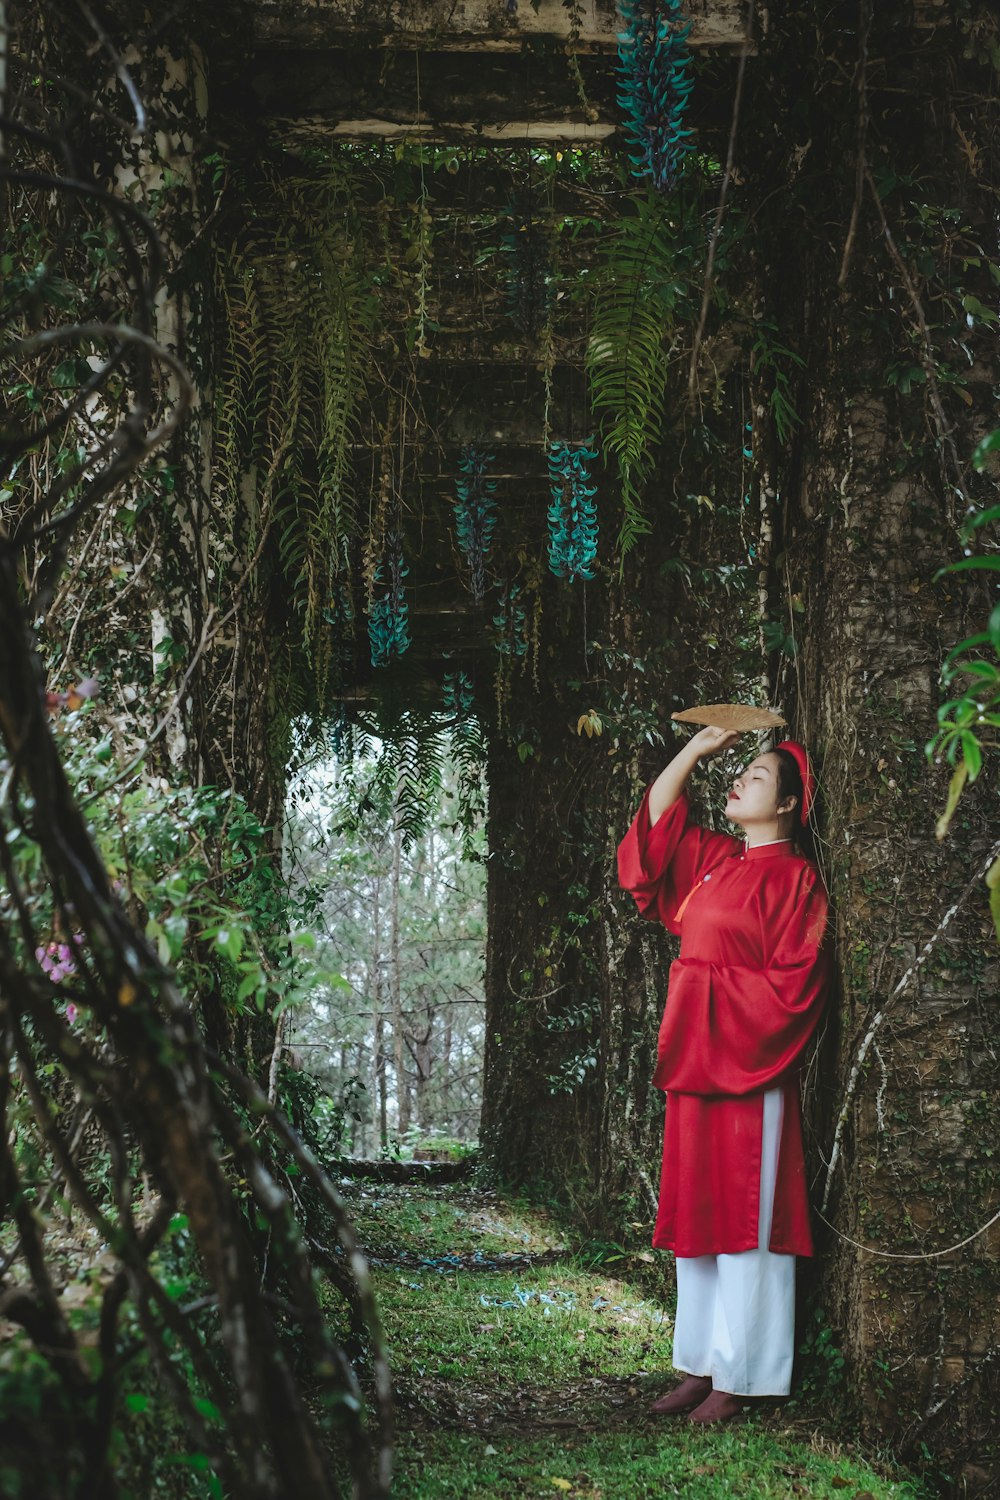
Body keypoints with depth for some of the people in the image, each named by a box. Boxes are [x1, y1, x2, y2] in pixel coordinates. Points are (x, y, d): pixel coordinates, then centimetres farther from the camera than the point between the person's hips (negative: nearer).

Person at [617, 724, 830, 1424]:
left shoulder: (794, 877, -7)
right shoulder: (714, 859, 14)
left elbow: (789, 984, -13)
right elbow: (655, 820, 21)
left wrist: (732, 1032, -14)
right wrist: (696, 749, 15)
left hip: (749, 1066, -8)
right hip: (694, 1061, 8)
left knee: (744, 1219, -4)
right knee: (696, 1212, 10)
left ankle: (738, 1379, 1)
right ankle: (701, 1365, 18)